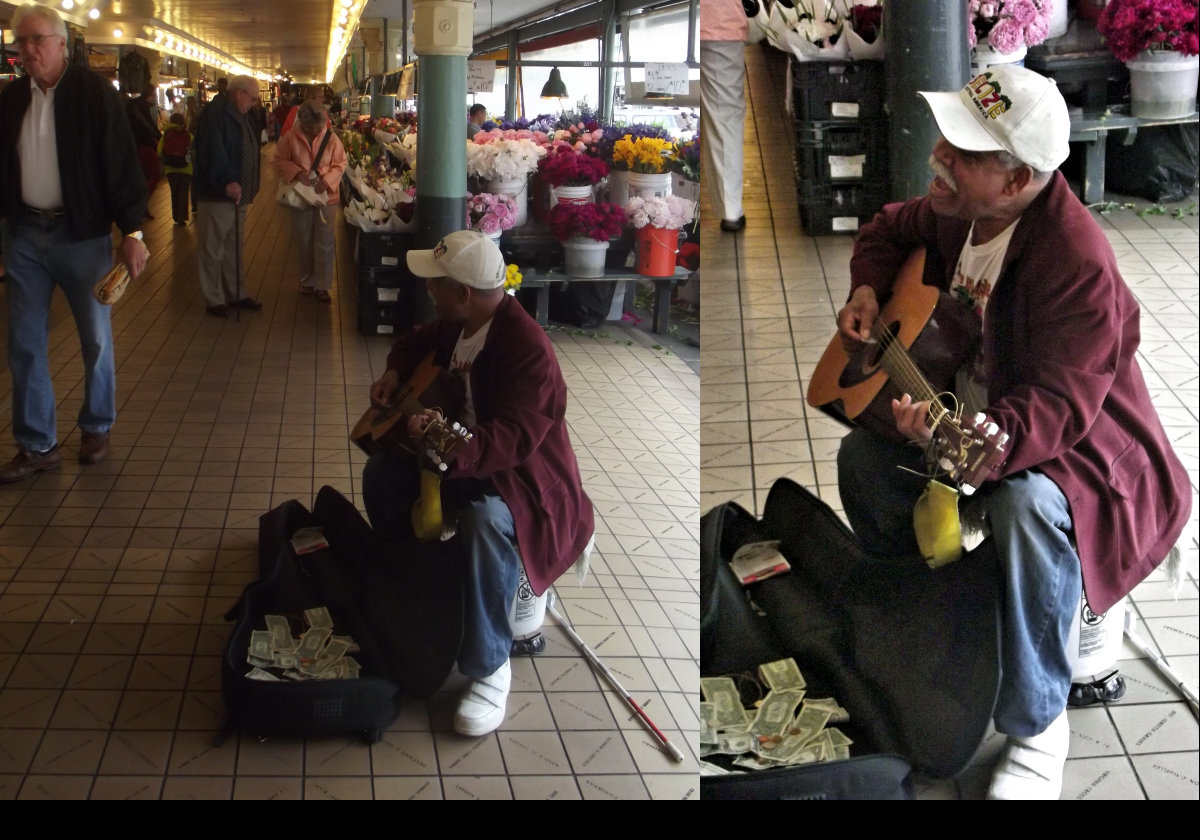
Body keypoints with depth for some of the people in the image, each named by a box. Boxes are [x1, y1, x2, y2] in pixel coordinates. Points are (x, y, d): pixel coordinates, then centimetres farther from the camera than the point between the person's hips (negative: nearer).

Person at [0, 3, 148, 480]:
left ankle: (96, 428, 27)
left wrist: (131, 231, -13)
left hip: (82, 233, -4)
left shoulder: (94, 92, -7)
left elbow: (121, 163, -9)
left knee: (95, 338, 9)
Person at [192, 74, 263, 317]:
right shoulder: (217, 113, -15)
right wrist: (227, 181, -36)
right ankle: (214, 300, 7)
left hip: (238, 194, 9)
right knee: (214, 250, 0)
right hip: (217, 195, -9)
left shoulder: (239, 116, 15)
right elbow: (213, 150, -27)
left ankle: (236, 295, 26)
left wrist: (250, 188, 15)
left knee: (234, 249, 17)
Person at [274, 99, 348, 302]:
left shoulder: (331, 138, -7)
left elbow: (340, 164, -2)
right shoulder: (290, 138, -7)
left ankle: (322, 285, 11)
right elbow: (280, 161, -1)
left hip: (325, 196, -1)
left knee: (324, 243, 1)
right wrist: (297, 172, -17)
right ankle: (307, 280, 29)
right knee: (305, 242, 13)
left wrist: (327, 180, -18)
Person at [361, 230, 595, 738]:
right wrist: (395, 373, 3)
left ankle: (489, 667, -24)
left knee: (485, 519, -38)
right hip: (457, 454, 10)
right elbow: (417, 343, 23)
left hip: (523, 475, -9)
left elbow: (514, 438, -39)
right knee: (381, 472, 3)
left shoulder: (527, 347, -30)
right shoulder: (456, 322, -2)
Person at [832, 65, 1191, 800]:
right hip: (966, 415, 8)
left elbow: (1059, 409, -38)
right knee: (861, 453, -1)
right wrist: (868, 290, -2)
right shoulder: (955, 212, -8)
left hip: (1079, 449, -8)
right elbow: (889, 231, 17)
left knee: (1026, 506, -37)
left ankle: (1039, 725, -19)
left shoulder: (1078, 260, -32)